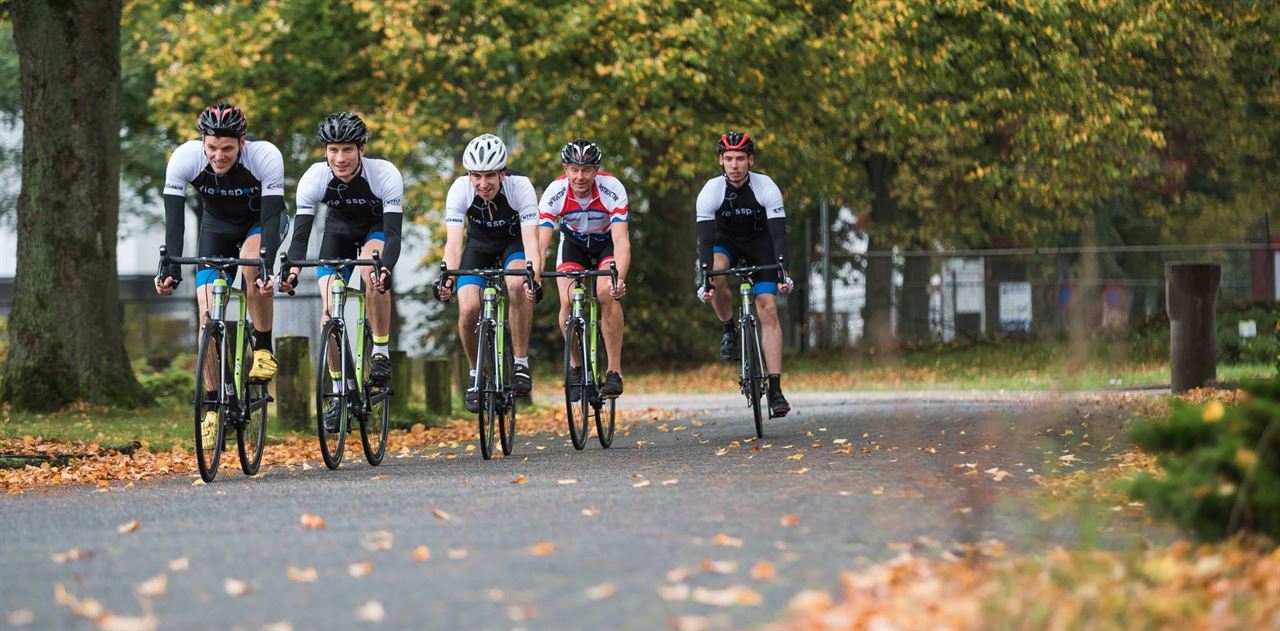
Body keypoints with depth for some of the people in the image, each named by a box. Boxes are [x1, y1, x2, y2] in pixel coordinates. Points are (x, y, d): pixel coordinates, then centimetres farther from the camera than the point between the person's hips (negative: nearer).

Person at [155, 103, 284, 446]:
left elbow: (271, 219, -38)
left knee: (252, 263, -36)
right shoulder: (184, 158, -30)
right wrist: (170, 270, -43)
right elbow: (174, 219, -32)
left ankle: (263, 349, -16)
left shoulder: (266, 156, -35)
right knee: (208, 316, -11)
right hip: (217, 227, 2)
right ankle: (214, 408, -1)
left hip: (259, 223, -2)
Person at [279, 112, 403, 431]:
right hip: (339, 229, 2)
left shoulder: (385, 174, -33)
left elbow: (393, 233, -38)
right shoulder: (315, 178, -28)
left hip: (377, 228, -2)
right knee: (330, 309, -12)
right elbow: (301, 230, -30)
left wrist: (386, 270, -57)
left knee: (372, 271, -36)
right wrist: (292, 269, -49)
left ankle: (381, 352, -21)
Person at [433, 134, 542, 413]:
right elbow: (453, 241, -36)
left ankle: (521, 364, -20)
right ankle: (476, 374, 7)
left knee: (517, 285, -34)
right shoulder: (460, 190, -29)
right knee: (468, 309, -19)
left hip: (514, 241, -2)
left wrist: (534, 278, -58)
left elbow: (531, 239, -40)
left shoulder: (521, 187, -33)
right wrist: (447, 279, -55)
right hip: (479, 244, 2)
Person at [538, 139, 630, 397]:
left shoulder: (612, 189, -33)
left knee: (607, 294, -27)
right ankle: (576, 365, 3)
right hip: (573, 241, 2)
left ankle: (614, 371, -19)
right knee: (568, 301, -20)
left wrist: (619, 279, -55)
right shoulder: (554, 193, -28)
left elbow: (621, 241, -39)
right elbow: (540, 243, -31)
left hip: (608, 240, -2)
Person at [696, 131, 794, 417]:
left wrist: (784, 273, -42)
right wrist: (705, 280, -41)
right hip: (726, 240, 0)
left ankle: (775, 390, -14)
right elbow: (705, 239, -29)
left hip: (759, 242, 0)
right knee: (715, 273, -35)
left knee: (768, 310, -13)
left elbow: (779, 234, -29)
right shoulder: (711, 191, -25)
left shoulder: (766, 188, -26)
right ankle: (729, 330, -7)